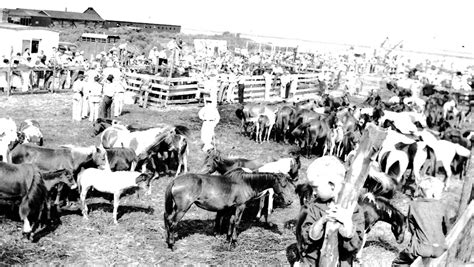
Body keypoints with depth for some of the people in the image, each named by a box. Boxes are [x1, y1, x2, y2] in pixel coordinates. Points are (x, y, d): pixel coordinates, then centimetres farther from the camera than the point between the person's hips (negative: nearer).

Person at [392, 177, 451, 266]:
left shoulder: (413, 205, -1)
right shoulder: (442, 206, 1)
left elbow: (411, 228, 4)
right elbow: (446, 229, 12)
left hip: (421, 248, -2)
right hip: (439, 249, 2)